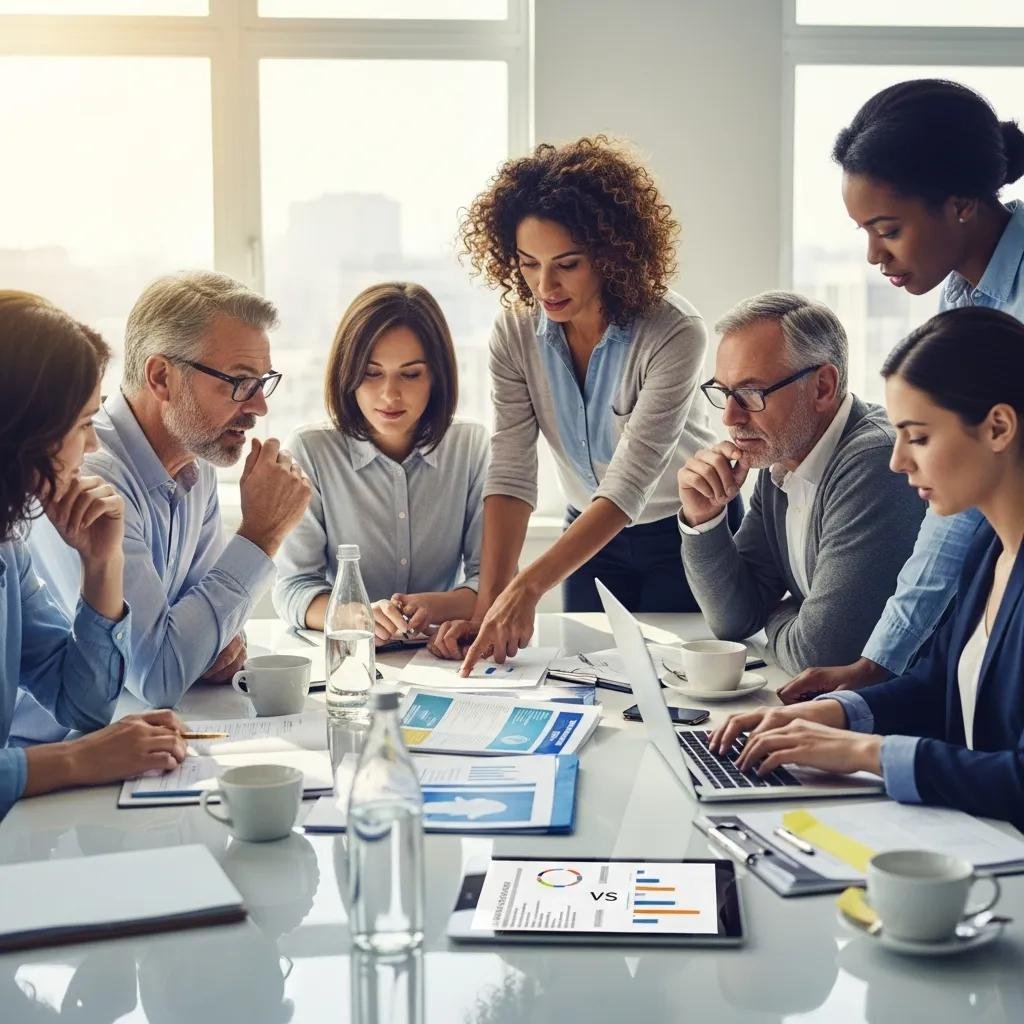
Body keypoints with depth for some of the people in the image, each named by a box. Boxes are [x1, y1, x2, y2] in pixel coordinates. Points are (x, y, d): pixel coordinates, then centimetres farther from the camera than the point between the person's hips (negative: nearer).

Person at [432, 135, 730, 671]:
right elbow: (511, 474, -20)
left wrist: (527, 587, -45)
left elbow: (629, 484, -35)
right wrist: (487, 606, -32)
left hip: (687, 533, -3)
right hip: (590, 534, 4)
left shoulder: (674, 335, -29)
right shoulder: (516, 332, -15)